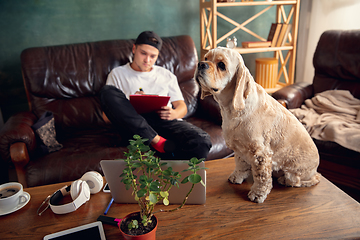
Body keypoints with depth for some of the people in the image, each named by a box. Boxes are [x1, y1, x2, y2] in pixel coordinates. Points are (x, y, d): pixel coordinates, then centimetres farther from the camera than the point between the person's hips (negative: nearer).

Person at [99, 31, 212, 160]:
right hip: (134, 125, 0)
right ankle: (159, 142, -29)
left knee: (202, 142, -30)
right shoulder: (118, 74, 18)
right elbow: (107, 116, 9)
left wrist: (174, 114, -6)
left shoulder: (167, 75, 26)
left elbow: (182, 107, 19)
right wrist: (128, 106, -12)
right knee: (107, 91, -28)